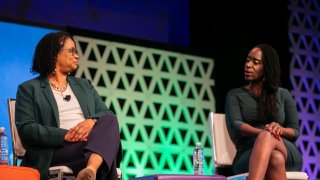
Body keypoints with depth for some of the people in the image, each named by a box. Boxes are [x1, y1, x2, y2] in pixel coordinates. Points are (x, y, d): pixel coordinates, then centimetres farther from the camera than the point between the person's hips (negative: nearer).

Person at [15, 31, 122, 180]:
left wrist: (92, 121, -9)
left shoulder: (84, 85, 29)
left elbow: (107, 115, 17)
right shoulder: (28, 89, 12)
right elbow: (25, 128, -2)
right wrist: (65, 135, -16)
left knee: (109, 119, -32)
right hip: (55, 150, -5)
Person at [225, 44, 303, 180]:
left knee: (266, 138, -40)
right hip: (248, 157, -1)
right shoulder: (234, 95, 16)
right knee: (275, 159, -41)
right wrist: (262, 131, -25)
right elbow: (235, 125, -3)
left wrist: (279, 129, -15)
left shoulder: (283, 95, 19)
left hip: (287, 153, 1)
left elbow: (295, 131, 11)